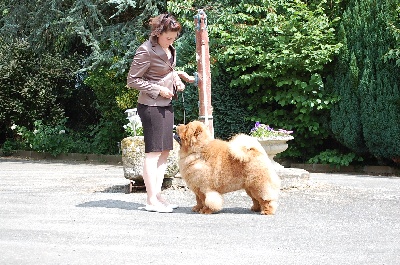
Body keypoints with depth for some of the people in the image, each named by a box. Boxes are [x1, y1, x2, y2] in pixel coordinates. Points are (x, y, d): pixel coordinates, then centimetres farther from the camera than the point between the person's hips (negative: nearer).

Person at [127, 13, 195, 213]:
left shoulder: (169, 49, 9)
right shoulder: (146, 51, -16)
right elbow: (132, 80, -14)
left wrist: (176, 77, 5)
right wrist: (158, 90, -16)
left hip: (166, 104, 9)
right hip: (151, 105, -9)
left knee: (165, 151, 9)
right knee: (153, 152, -7)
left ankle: (157, 195, 15)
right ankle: (151, 200, -3)